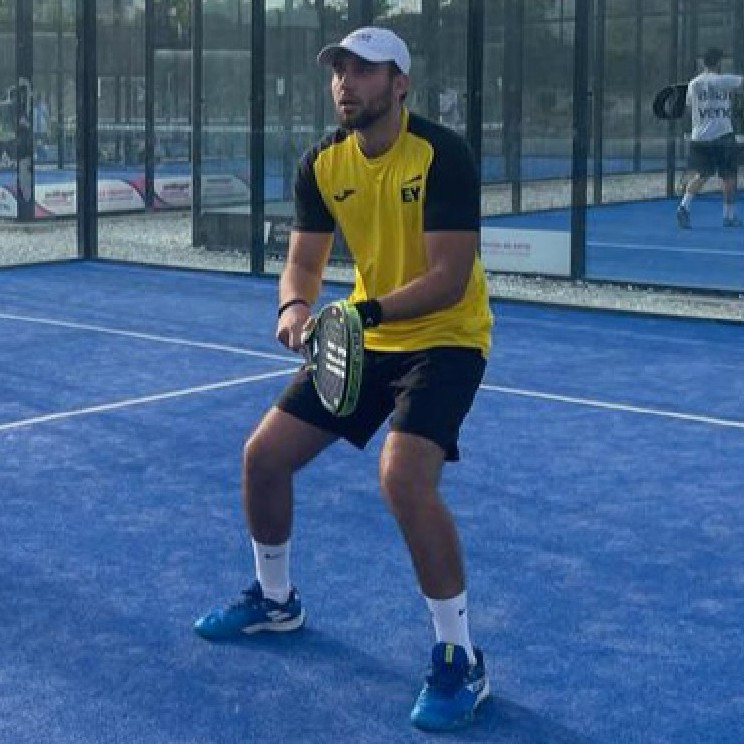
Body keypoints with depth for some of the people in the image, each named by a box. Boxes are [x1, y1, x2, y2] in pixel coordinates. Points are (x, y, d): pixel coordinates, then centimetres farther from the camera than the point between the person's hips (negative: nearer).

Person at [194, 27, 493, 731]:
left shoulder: (441, 155, -21)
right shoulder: (320, 164, -2)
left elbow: (450, 278, -25)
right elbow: (302, 262, -1)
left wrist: (368, 310, -38)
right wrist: (294, 304, -24)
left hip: (444, 337, -7)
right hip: (363, 339, 7)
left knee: (404, 475, -29)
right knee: (263, 454, 6)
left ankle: (459, 658, -12)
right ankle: (274, 598, 34)